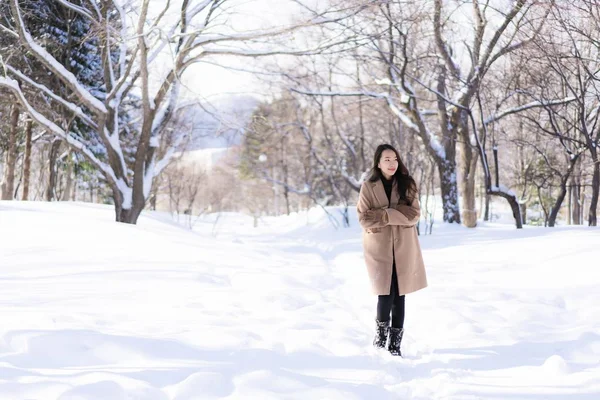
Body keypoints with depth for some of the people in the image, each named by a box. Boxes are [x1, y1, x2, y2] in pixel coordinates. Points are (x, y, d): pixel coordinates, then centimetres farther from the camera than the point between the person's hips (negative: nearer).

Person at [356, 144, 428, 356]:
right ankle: (381, 333, 18)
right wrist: (398, 214, -14)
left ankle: (395, 344, 14)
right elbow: (364, 219, -8)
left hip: (403, 249, 2)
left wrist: (384, 215, -16)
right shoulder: (368, 187, -2)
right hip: (379, 248, -2)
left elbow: (414, 215, -5)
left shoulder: (407, 185, 3)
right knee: (386, 294, -10)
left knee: (399, 296, 3)